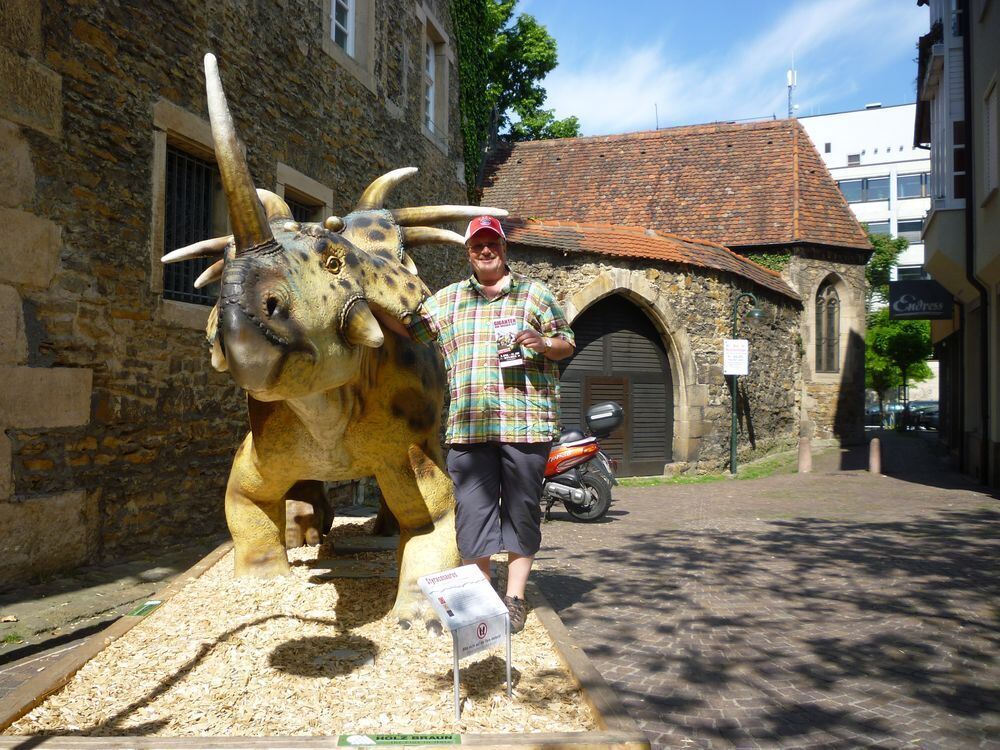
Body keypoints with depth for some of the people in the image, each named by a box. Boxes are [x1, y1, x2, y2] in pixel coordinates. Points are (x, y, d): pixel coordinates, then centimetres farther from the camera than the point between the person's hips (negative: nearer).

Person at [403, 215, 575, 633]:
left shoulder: (534, 294, 10)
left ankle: (515, 598, 18)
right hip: (468, 425, 2)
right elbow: (407, 331, 21)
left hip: (526, 422, -2)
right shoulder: (447, 299, 17)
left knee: (521, 511, 4)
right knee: (472, 511, 3)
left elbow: (566, 344, 10)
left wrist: (543, 343, -10)